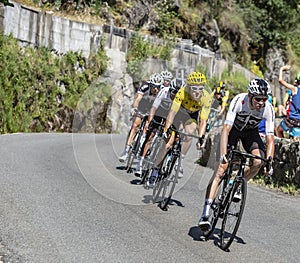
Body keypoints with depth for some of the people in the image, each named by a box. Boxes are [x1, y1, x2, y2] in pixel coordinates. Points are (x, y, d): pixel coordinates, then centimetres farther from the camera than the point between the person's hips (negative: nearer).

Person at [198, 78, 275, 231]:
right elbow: (226, 130, -39)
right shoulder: (239, 101, -35)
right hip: (233, 129, -2)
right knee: (221, 168, -15)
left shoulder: (268, 109, -28)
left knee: (258, 162, -25)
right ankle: (205, 214, -19)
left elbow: (270, 138, -26)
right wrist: (223, 154, -50)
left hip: (251, 132, 3)